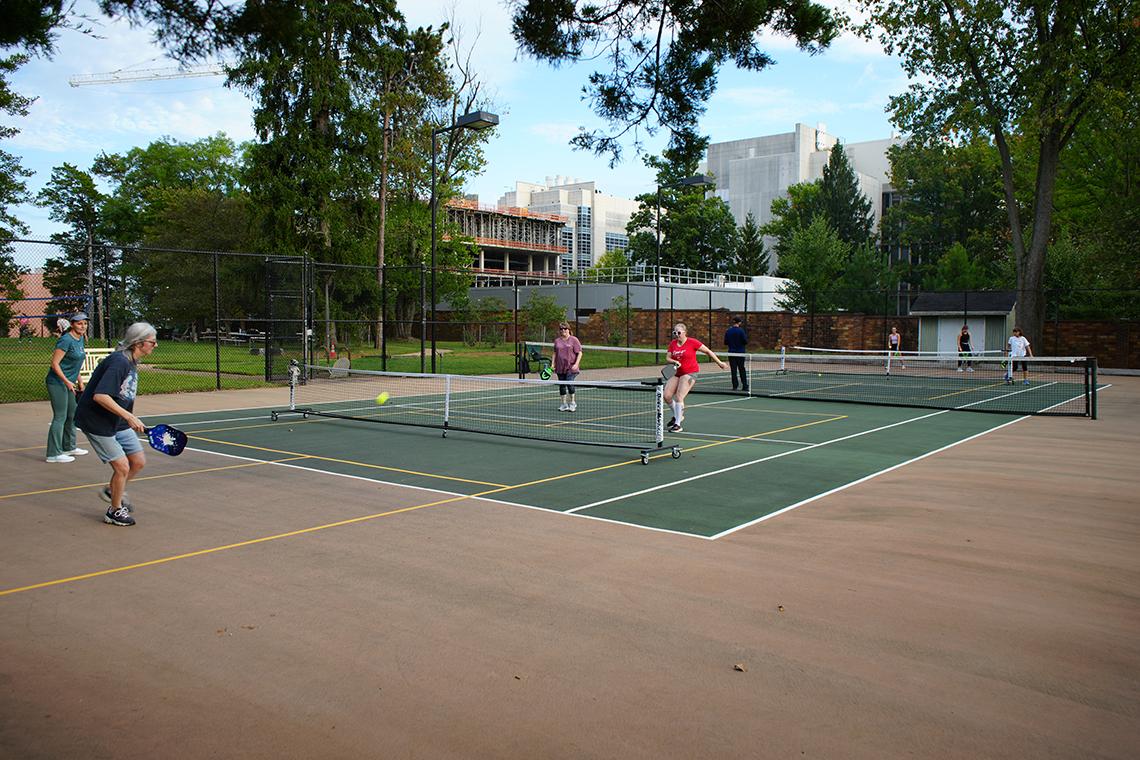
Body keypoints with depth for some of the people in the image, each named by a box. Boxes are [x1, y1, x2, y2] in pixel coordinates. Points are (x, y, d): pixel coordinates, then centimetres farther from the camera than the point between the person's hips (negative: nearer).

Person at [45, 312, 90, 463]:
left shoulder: (80, 339, 10)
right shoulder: (66, 340, -17)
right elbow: (55, 364, -19)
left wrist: (79, 381, 20)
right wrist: (67, 381, -24)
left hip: (69, 383, 9)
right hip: (57, 382, -9)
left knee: (72, 415, 16)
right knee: (60, 417, -8)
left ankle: (69, 447, 30)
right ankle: (53, 455, -4)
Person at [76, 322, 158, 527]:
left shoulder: (132, 362, 5)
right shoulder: (118, 362, -24)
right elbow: (100, 396, -33)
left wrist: (132, 420, 21)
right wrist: (129, 416, -33)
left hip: (119, 423, 9)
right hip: (97, 422, -9)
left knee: (139, 461, 8)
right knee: (122, 467, -5)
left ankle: (112, 491, 34)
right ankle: (115, 511, 17)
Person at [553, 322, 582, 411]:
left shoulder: (574, 340, -1)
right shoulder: (557, 341, 12)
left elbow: (579, 353, -2)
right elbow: (555, 353, 18)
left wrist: (576, 364, -13)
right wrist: (553, 364, 8)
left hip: (571, 367, -4)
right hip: (560, 367, 5)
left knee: (569, 384, -15)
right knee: (562, 385, 5)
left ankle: (572, 403, -1)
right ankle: (564, 404, 15)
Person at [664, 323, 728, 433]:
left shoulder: (692, 342, -10)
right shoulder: (672, 344, 5)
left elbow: (708, 351, -3)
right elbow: (668, 358, 4)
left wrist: (719, 363, -1)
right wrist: (675, 362, -18)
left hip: (690, 372, -6)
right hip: (677, 373, 6)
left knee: (679, 397, -16)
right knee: (667, 396, -1)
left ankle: (678, 424, -5)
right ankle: (677, 416, 25)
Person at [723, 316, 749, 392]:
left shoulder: (728, 331, 0)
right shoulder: (741, 331, -11)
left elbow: (725, 342, 4)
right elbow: (745, 341, -11)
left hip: (731, 353, 2)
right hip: (740, 353, -2)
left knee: (733, 370, 5)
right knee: (742, 370, 7)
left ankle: (734, 386, 1)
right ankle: (745, 386, 6)